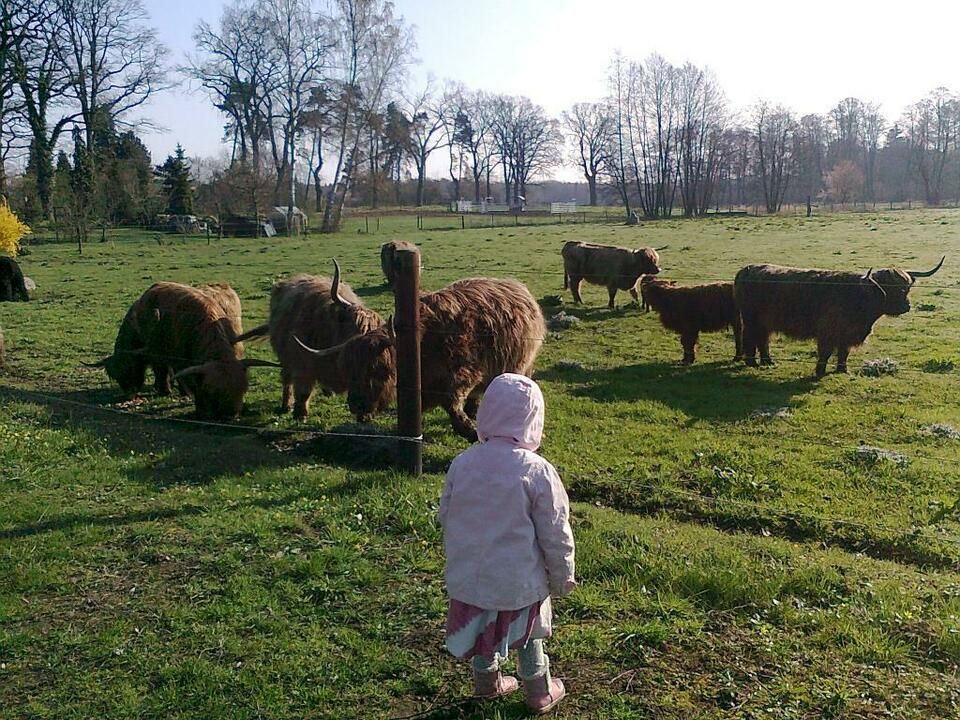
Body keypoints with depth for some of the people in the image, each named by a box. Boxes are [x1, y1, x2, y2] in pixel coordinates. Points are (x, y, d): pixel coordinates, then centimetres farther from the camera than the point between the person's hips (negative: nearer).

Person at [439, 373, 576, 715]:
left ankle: (487, 682, 45)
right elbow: (555, 535, -14)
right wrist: (562, 577, 3)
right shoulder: (538, 472, -22)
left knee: (482, 631, 25)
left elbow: (446, 517, 4)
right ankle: (539, 691, 37)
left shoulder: (461, 464, -10)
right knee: (527, 635, 20)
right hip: (519, 581, -3)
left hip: (470, 575, 3)